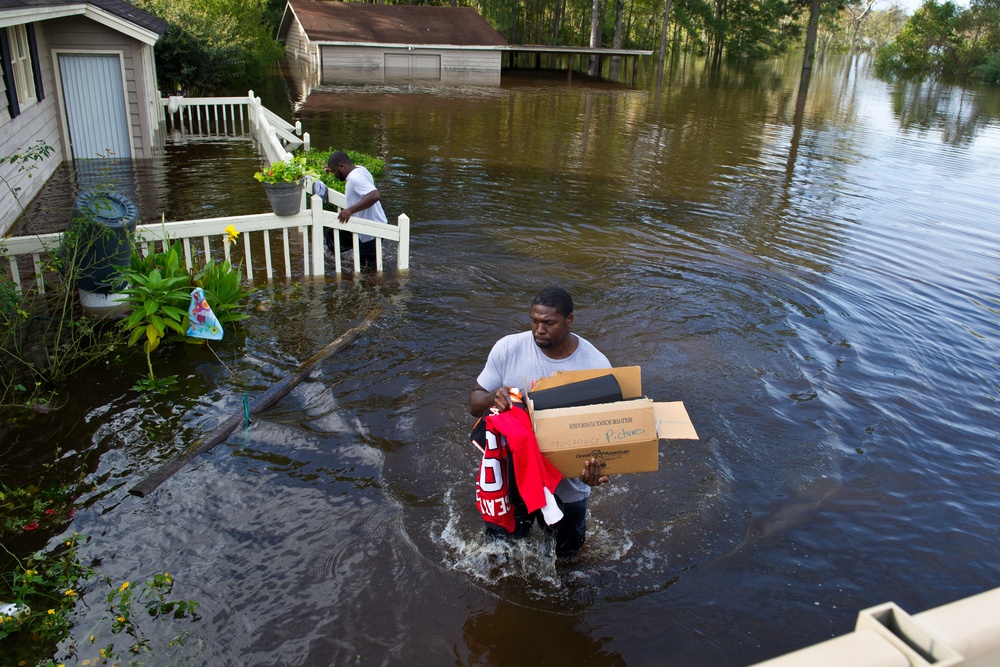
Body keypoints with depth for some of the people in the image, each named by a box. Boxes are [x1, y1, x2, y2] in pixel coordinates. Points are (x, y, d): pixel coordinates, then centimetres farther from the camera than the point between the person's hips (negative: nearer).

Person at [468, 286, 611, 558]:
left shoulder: (596, 364, -17)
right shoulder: (508, 348, -16)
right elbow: (474, 404, -9)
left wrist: (596, 467, -34)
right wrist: (492, 398, -34)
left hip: (567, 482, 0)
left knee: (566, 552, 23)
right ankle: (524, 519, 49)